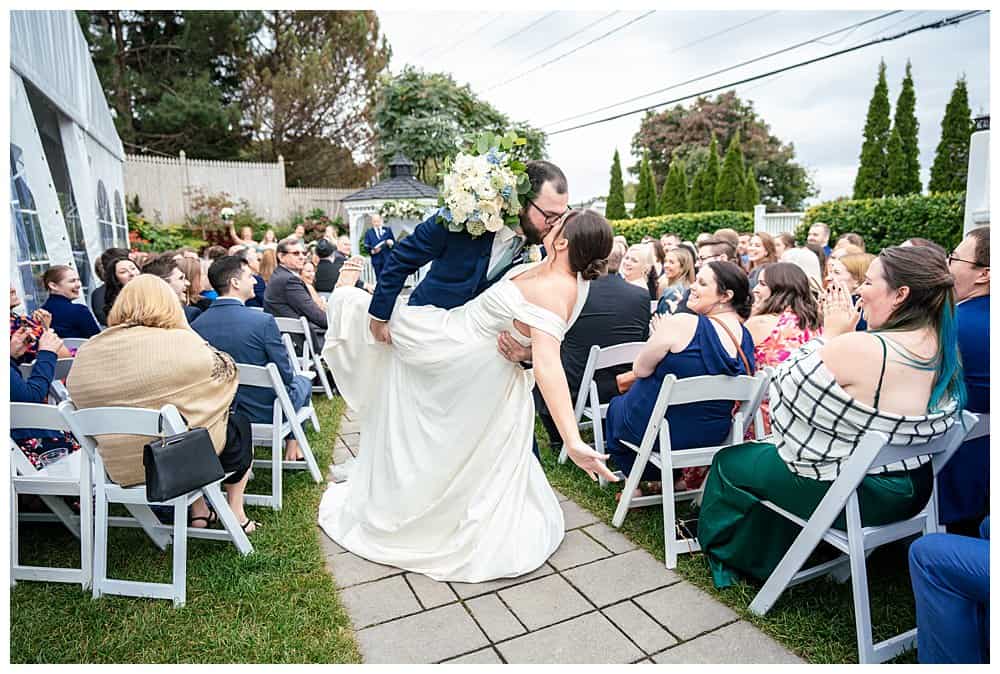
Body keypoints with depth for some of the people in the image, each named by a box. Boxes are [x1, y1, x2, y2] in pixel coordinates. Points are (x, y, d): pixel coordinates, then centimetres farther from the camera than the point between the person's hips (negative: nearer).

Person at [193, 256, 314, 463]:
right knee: (302, 382, 27)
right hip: (264, 411, -5)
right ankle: (293, 445, 37)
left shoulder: (196, 325, -10)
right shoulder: (263, 321, -25)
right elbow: (285, 375, -18)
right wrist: (292, 376, 3)